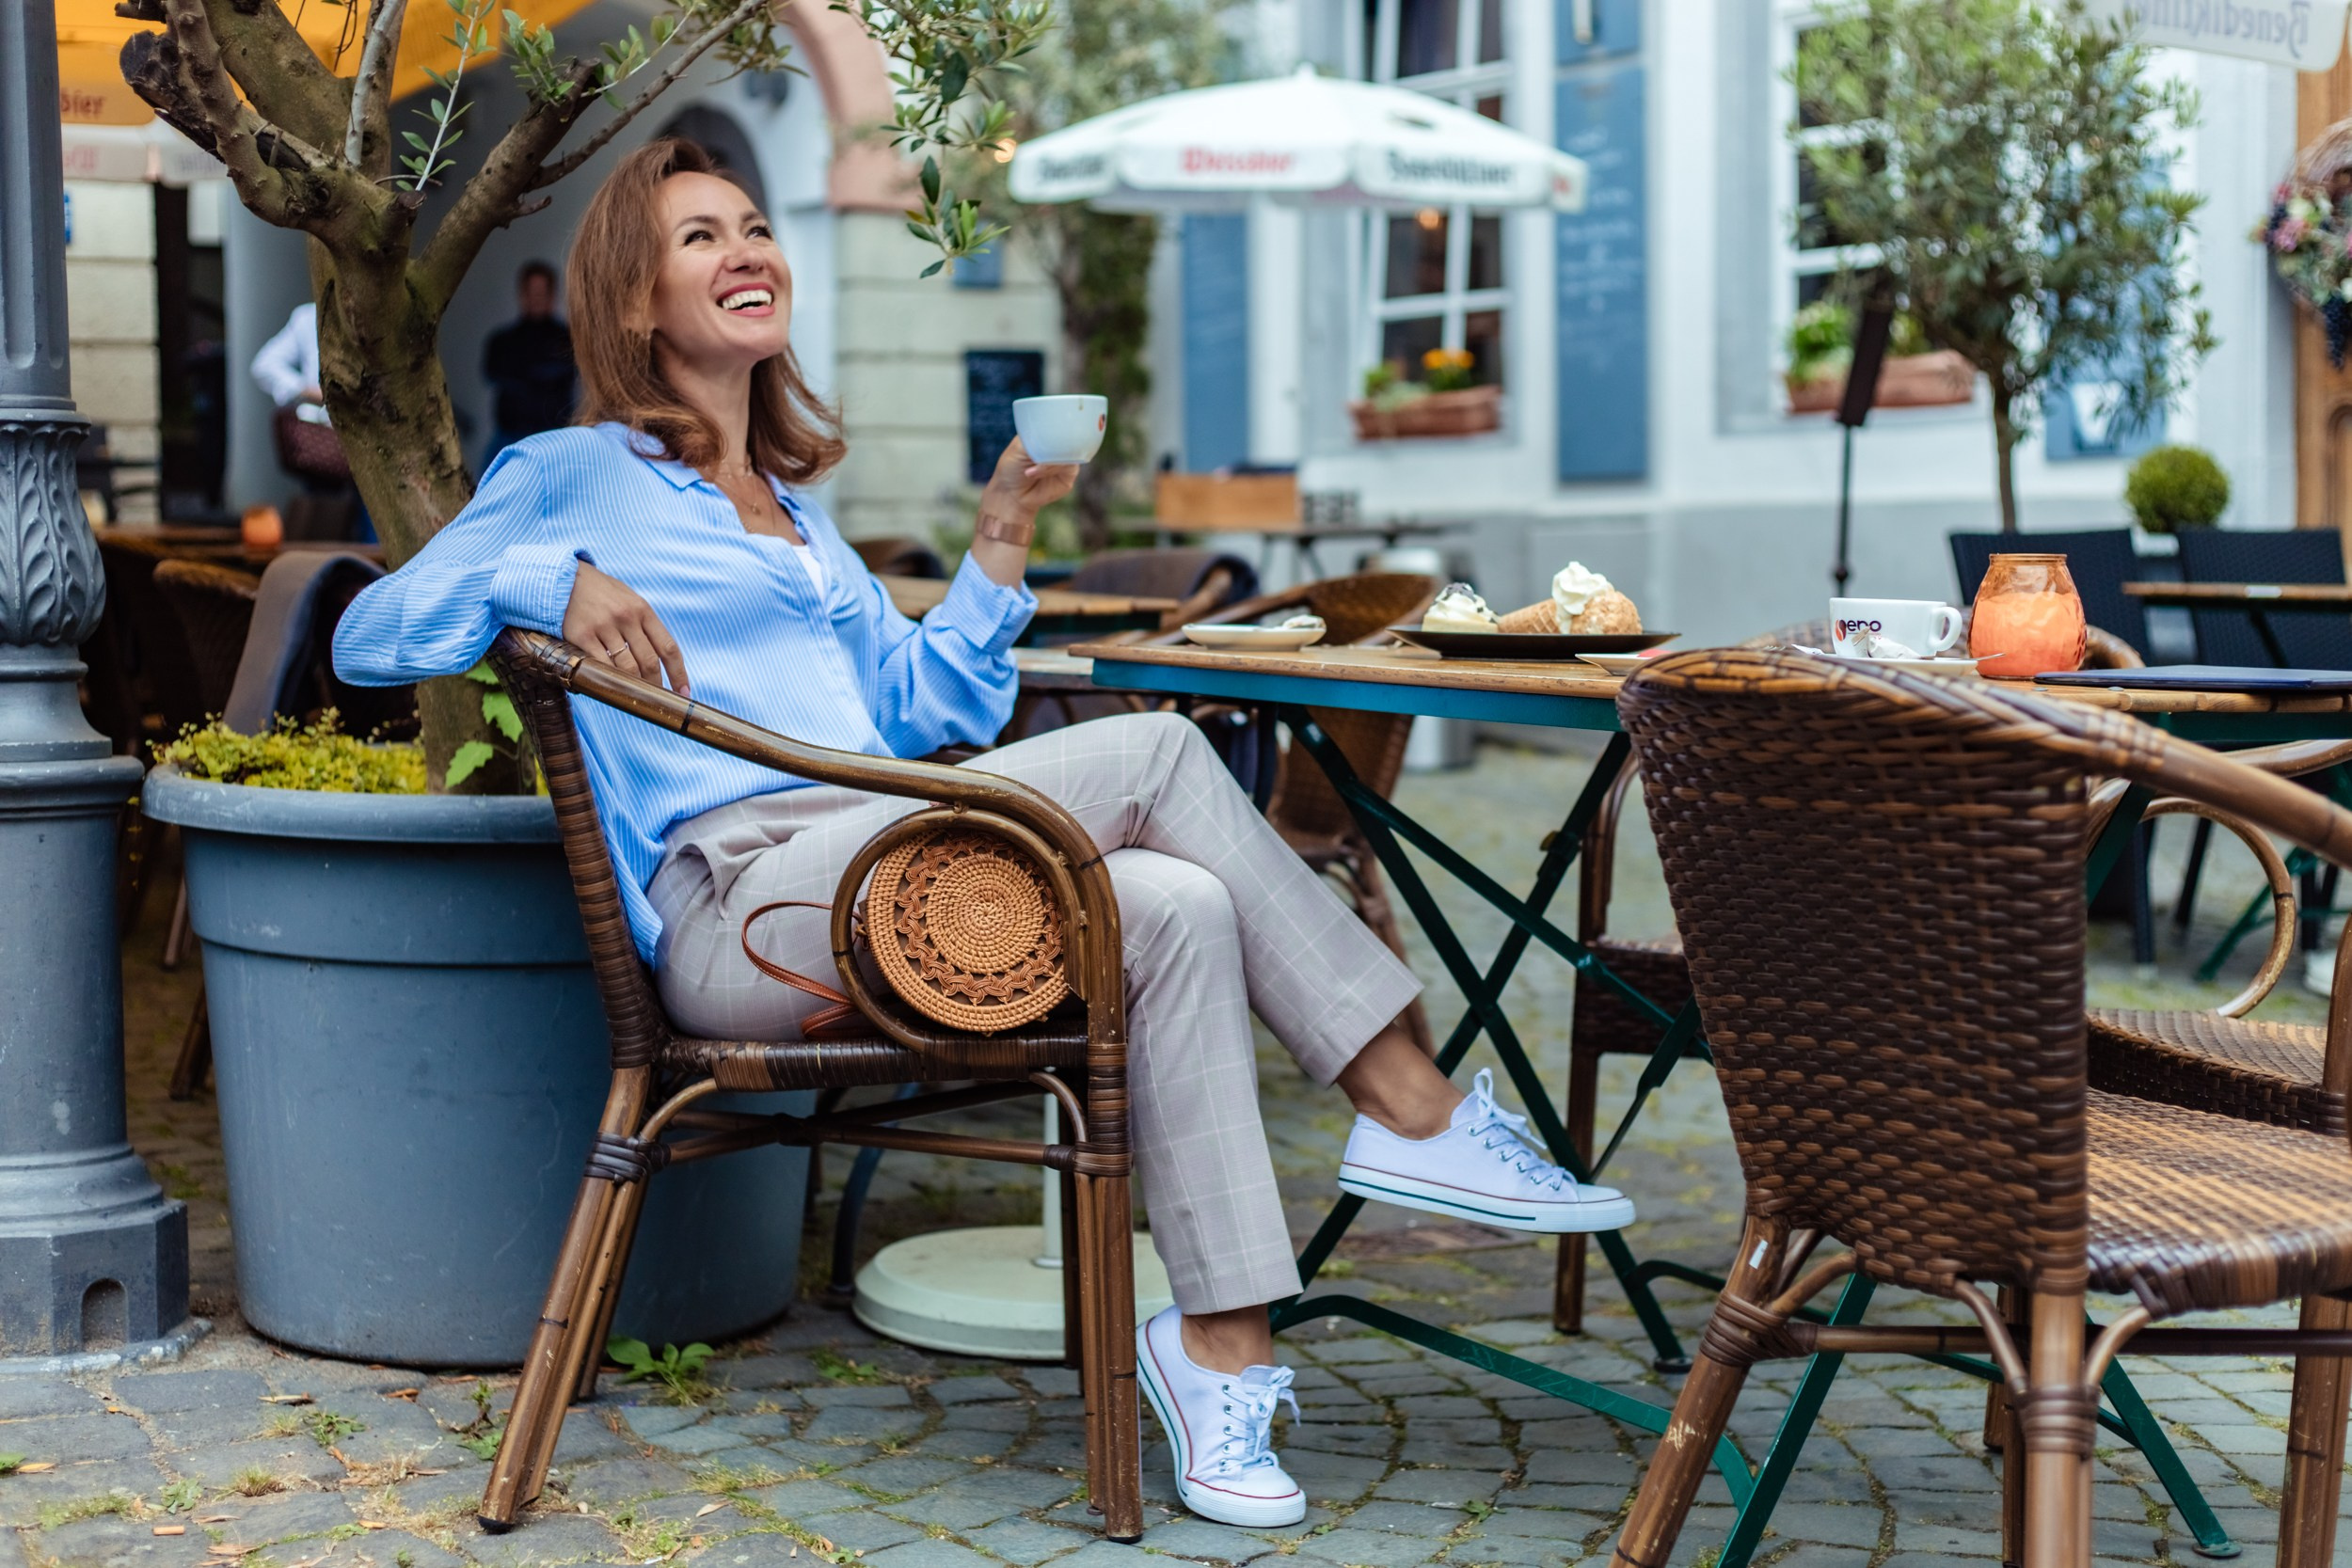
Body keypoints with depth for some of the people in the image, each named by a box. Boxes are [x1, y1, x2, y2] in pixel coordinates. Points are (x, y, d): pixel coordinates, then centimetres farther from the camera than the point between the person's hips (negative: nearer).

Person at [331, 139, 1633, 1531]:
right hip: (741, 905, -7)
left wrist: (1002, 533, 17)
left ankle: (1222, 1344, -22)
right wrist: (551, 579, -17)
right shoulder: (572, 476, 10)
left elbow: (927, 707, 27)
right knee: (1154, 751, -23)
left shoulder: (794, 503, 31)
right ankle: (1418, 1115, -18)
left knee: (1179, 908, -23)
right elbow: (369, 636, 0)